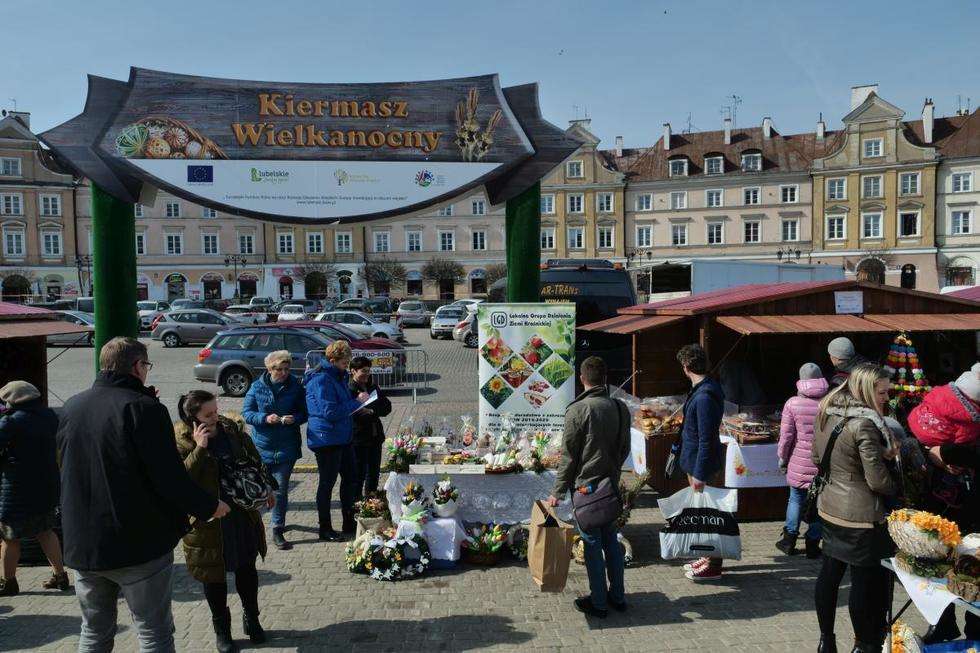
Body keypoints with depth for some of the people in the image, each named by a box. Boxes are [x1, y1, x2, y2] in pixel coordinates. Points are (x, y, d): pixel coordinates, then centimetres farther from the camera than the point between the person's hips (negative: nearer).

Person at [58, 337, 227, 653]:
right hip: (139, 545, -6)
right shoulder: (144, 408, -17)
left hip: (81, 545, 6)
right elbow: (170, 477, -20)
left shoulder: (71, 407, 3)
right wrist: (209, 506, -4)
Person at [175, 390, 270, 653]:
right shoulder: (180, 440, -14)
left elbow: (253, 459, 12)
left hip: (242, 513, 4)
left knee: (247, 567, 14)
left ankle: (251, 619, 35)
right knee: (214, 573, 10)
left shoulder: (230, 428, -1)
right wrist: (200, 448, -30)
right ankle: (221, 629, 30)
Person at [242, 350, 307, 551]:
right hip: (262, 446, 1)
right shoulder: (258, 387, -2)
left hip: (287, 446, -1)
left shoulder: (296, 386, -2)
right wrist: (265, 418, -20)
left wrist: (294, 418, -18)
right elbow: (246, 413, -2)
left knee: (281, 488, -2)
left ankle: (277, 530, 6)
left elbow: (304, 413, 4)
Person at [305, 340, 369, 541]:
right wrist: (357, 402, -18)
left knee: (351, 478, 14)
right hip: (326, 439, -9)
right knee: (327, 483, 3)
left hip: (343, 437, 9)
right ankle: (325, 528, 17)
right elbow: (330, 412, -23)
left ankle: (349, 522, 27)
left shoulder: (340, 376, 11)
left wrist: (359, 408, 6)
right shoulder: (321, 380, -19)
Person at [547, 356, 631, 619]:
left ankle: (598, 603, 13)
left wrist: (558, 491, -7)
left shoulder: (578, 410, -16)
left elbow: (568, 456, -13)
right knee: (611, 540, 17)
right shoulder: (620, 408, 2)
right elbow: (625, 448, 11)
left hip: (586, 486, -6)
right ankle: (618, 597, 26)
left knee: (592, 543, 4)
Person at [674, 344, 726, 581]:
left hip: (701, 464, -10)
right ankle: (709, 557, 33)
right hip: (695, 461, 10)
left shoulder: (705, 397, -25)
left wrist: (699, 473, -21)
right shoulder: (701, 390, 7)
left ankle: (713, 567, 14)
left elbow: (706, 439, -25)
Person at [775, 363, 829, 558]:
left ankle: (789, 540, 21)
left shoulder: (793, 403, -11)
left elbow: (786, 435, -8)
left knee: (796, 499, 15)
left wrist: (782, 458, 6)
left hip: (799, 463, 0)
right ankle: (812, 545, 19)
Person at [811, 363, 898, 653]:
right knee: (866, 580, 7)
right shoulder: (864, 423, -22)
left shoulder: (827, 414, 3)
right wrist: (897, 488, 0)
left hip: (829, 507, 8)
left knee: (830, 572, 16)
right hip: (861, 515, -8)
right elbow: (878, 480, -19)